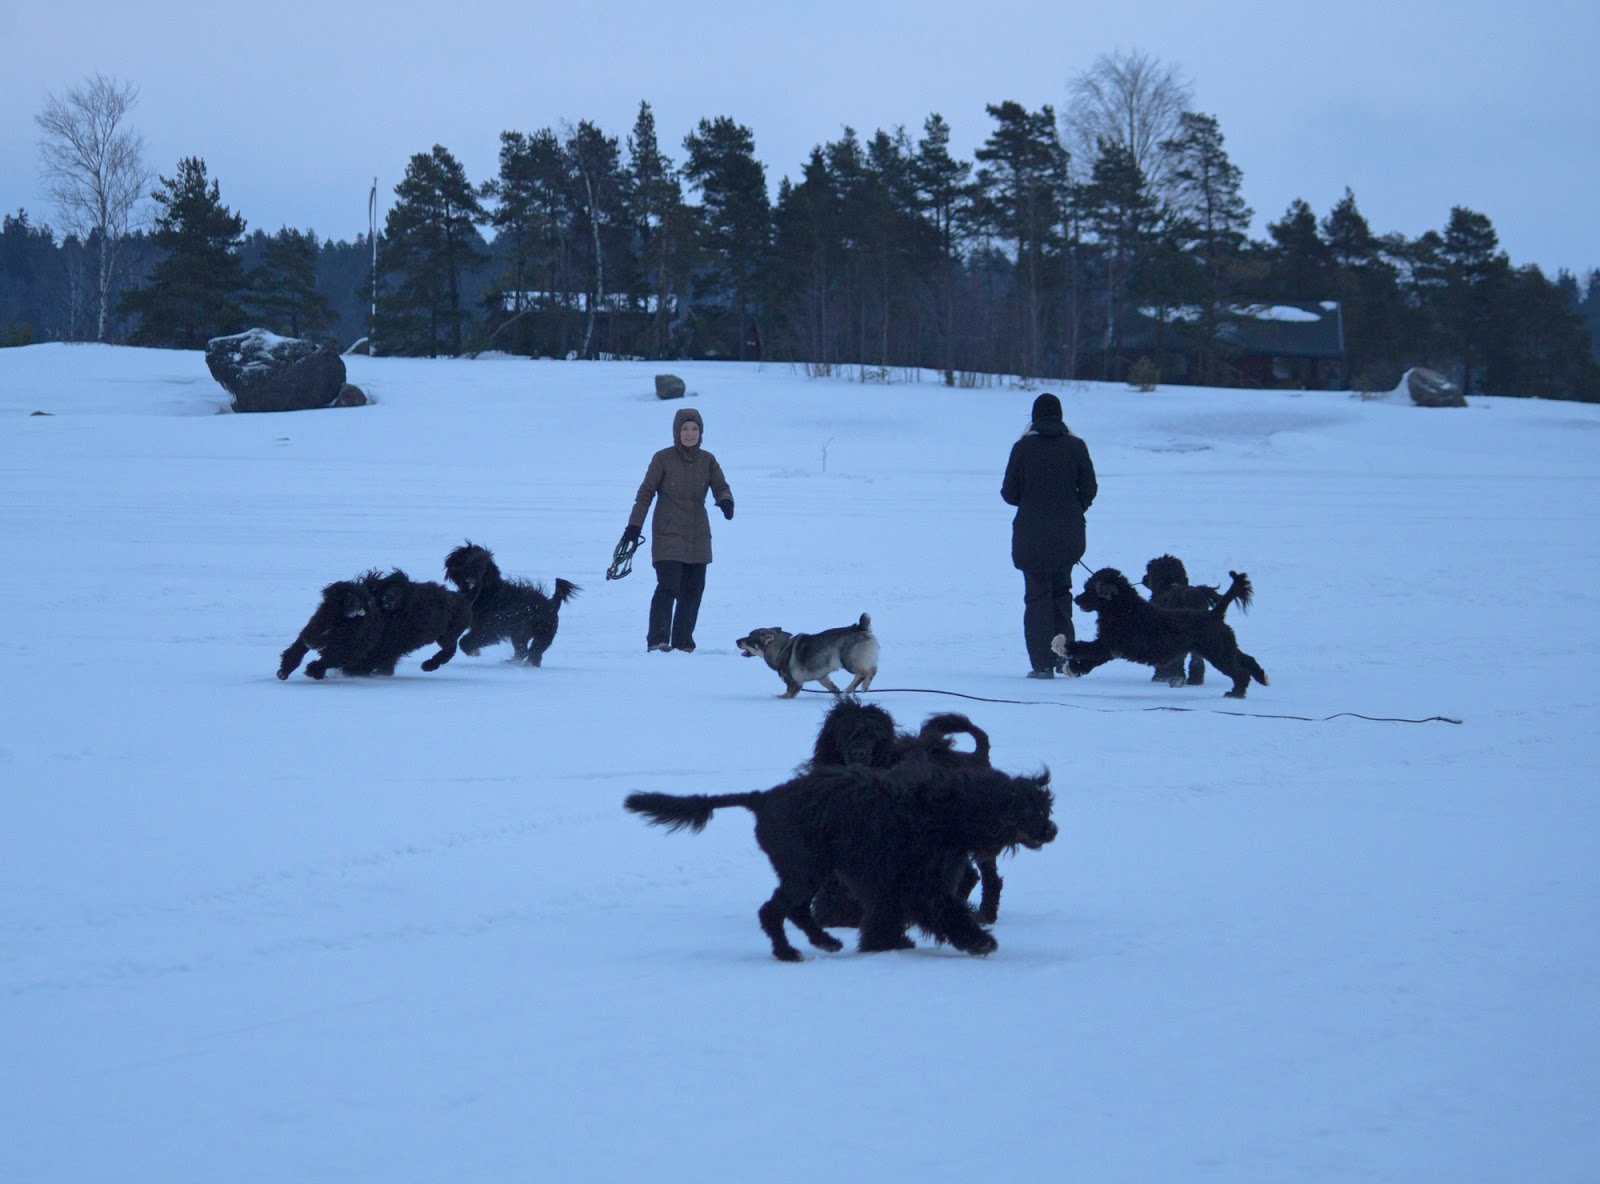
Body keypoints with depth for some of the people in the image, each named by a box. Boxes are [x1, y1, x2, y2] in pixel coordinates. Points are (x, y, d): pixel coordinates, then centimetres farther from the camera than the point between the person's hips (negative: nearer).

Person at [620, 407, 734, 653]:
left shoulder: (707, 460, 8)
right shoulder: (663, 459, -3)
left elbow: (720, 486, -1)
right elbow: (646, 492, 0)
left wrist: (725, 501, -25)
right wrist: (634, 526, -4)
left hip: (698, 536, 4)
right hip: (668, 535, -4)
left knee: (693, 590, 4)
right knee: (668, 587, -16)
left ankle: (683, 641, 14)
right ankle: (657, 640, -16)